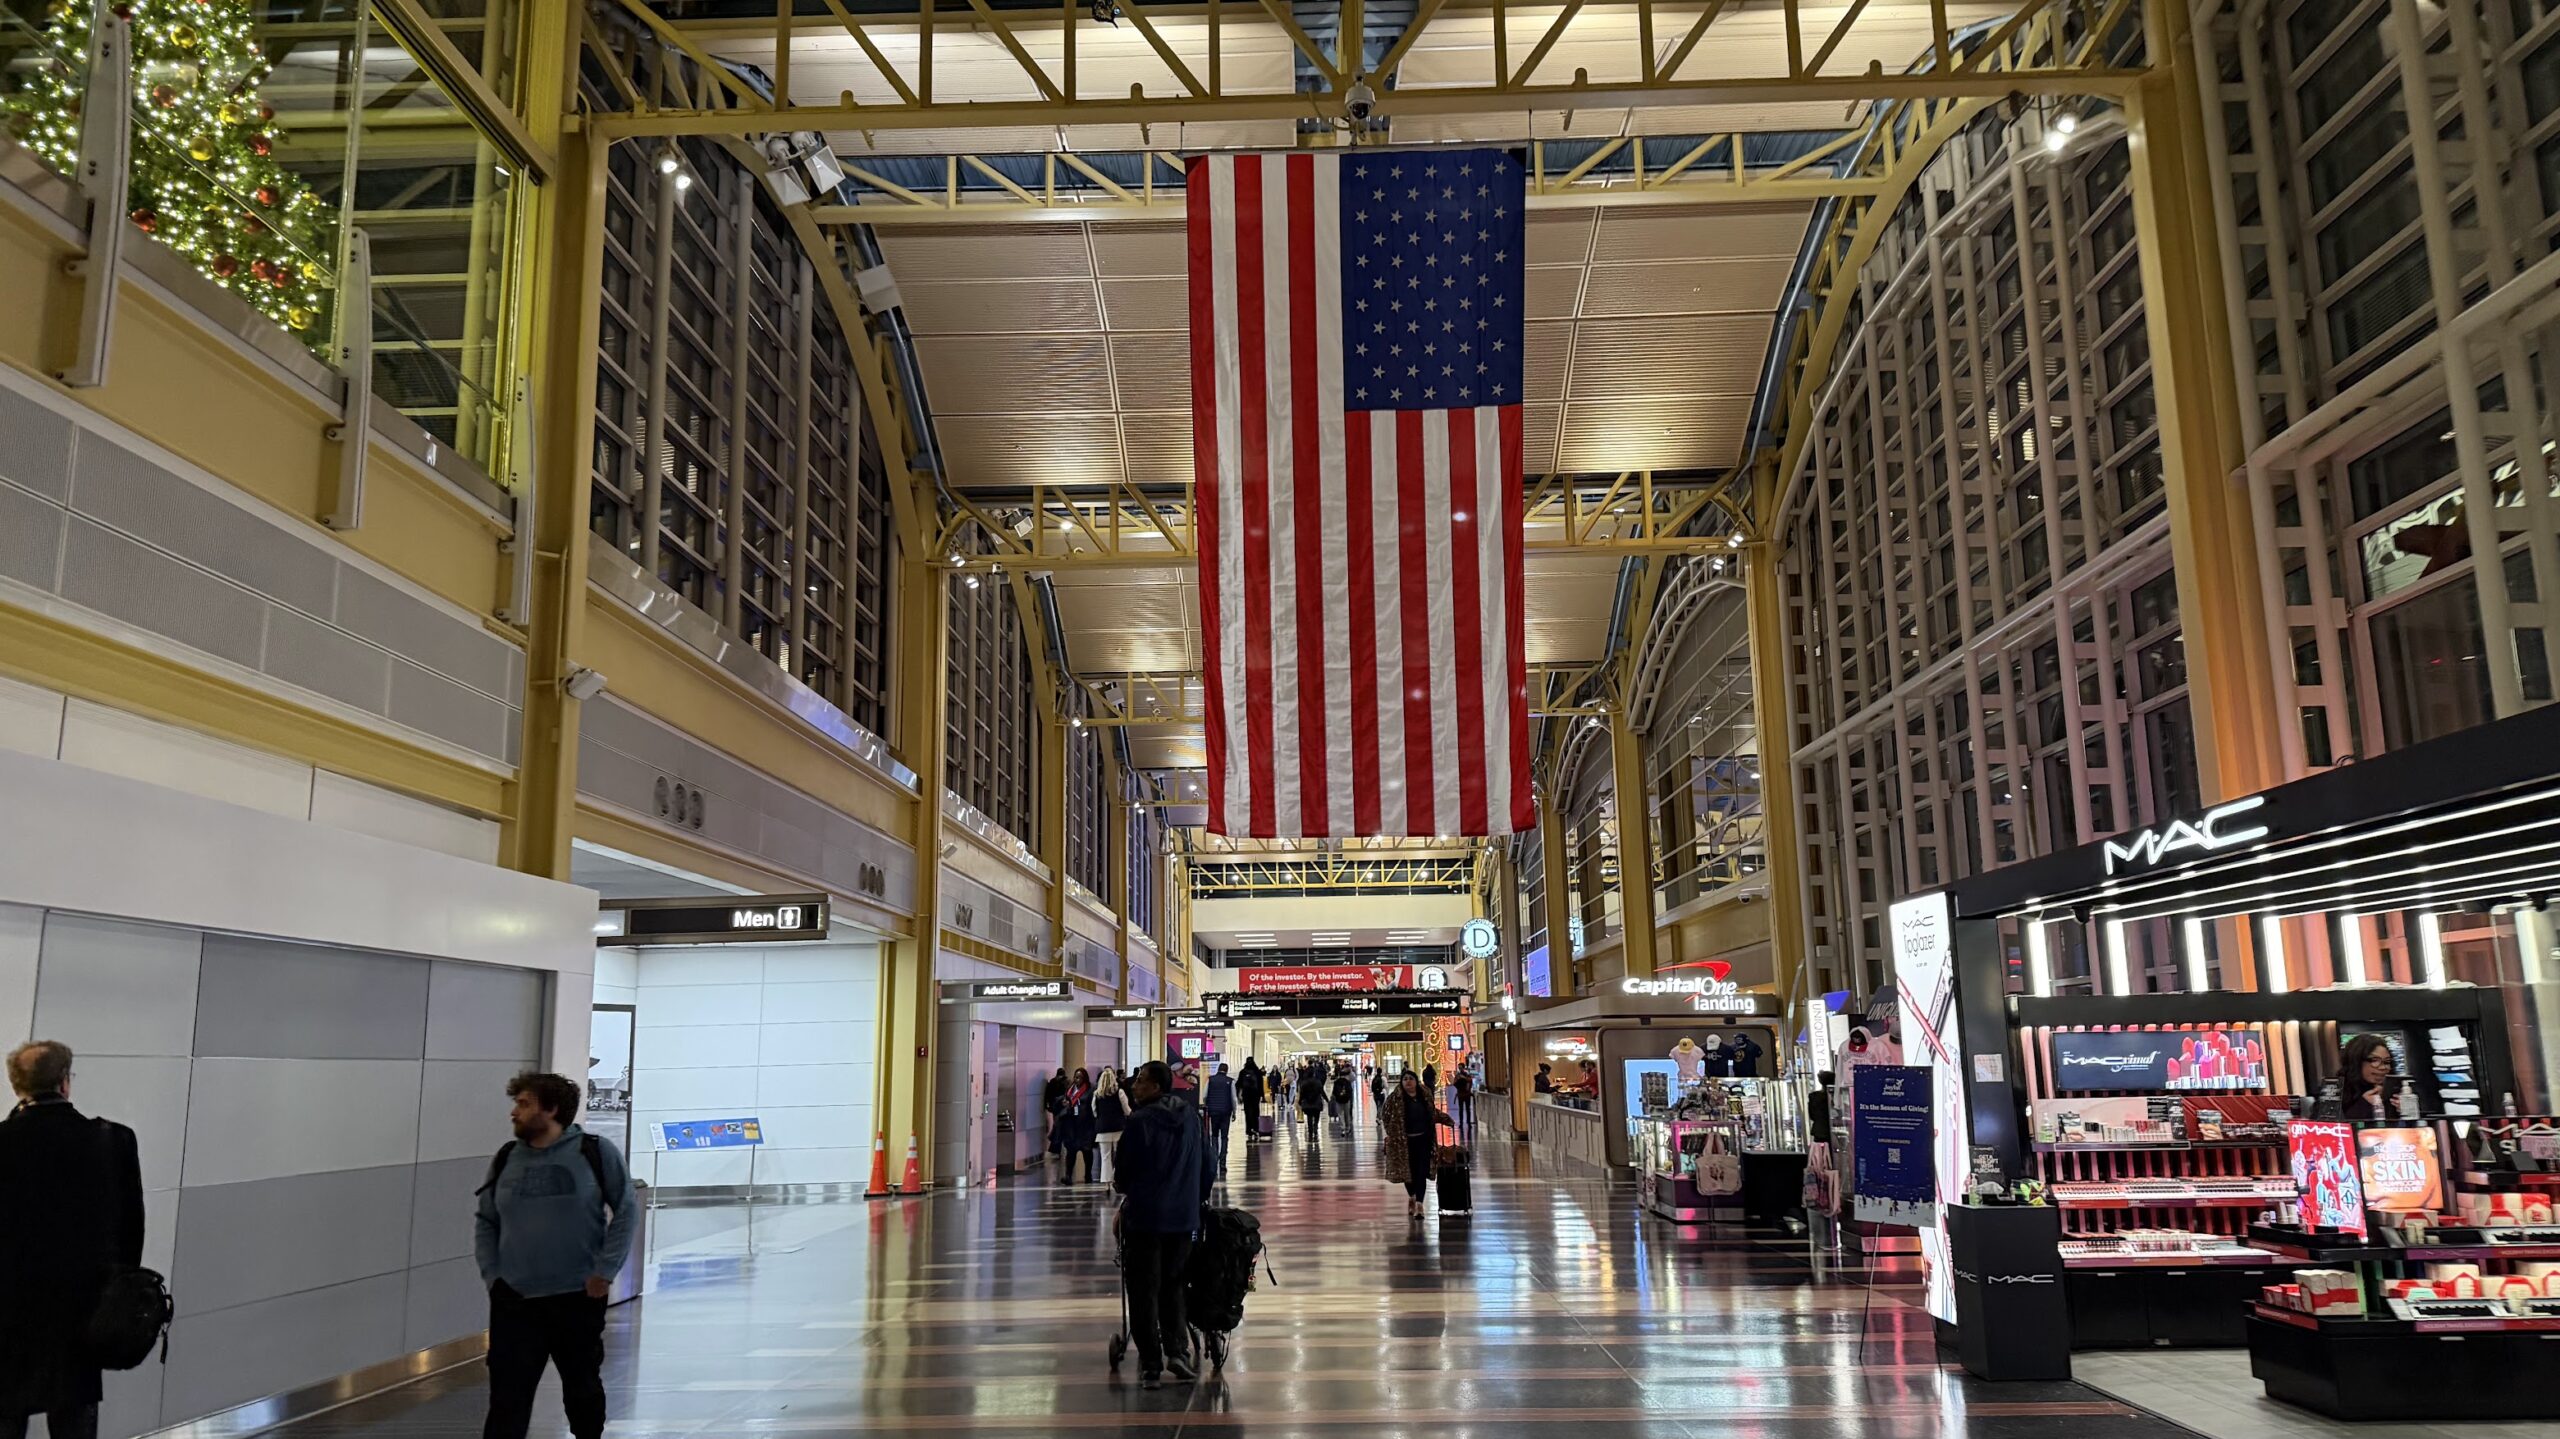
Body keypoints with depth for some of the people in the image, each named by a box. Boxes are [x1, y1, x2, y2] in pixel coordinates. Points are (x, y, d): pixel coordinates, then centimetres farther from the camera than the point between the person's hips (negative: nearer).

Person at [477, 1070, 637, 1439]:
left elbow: (626, 1212, -3)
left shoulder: (596, 1152, -6)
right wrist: (491, 1276, 2)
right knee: (507, 1399, -2)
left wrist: (605, 1271, -8)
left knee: (583, 1388, 16)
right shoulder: (506, 1160, 5)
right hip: (515, 1302, 2)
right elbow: (486, 1223, 13)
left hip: (579, 1298, -2)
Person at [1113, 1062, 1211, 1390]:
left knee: (1144, 1291, 4)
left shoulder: (1140, 1121, -16)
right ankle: (1178, 1350, 6)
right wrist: (1198, 1199, 26)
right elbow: (1205, 1165, 13)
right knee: (1172, 1285, 18)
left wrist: (1122, 1187, 14)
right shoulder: (1191, 1116, 5)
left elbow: (1123, 1172, -9)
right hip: (1184, 1217, 5)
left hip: (1144, 1217, -5)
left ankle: (1151, 1367, 4)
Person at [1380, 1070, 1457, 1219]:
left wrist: (1448, 1120, 22)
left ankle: (1419, 1204, -4)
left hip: (1423, 1140, 1)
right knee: (1408, 1171, 11)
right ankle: (1411, 1197, 38)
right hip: (1405, 1141, -1)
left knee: (1421, 1172, -5)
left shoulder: (1425, 1095, 5)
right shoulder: (1395, 1099, -5)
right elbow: (1386, 1117, -5)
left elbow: (1434, 1112, 21)